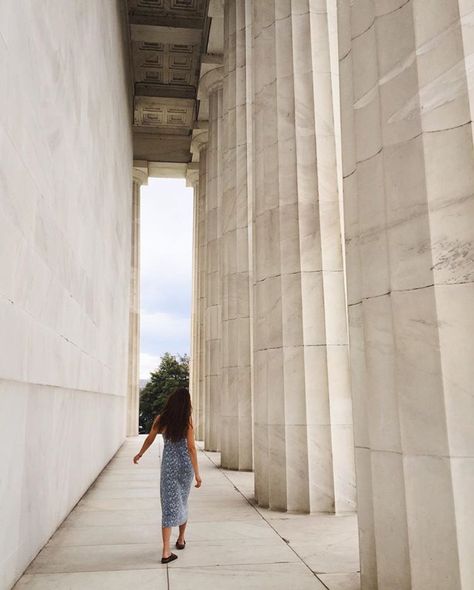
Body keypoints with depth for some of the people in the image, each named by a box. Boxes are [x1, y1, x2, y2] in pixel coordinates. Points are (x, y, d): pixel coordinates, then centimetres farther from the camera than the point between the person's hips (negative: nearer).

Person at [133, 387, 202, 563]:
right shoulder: (187, 420, -10)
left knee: (169, 505, 3)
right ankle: (181, 539, 37)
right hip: (185, 463, 0)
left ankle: (166, 552, -4)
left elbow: (149, 439, 11)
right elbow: (191, 447, -12)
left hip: (169, 464, 0)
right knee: (182, 501, 19)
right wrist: (197, 473, -8)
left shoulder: (161, 419, -4)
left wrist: (139, 454, 30)